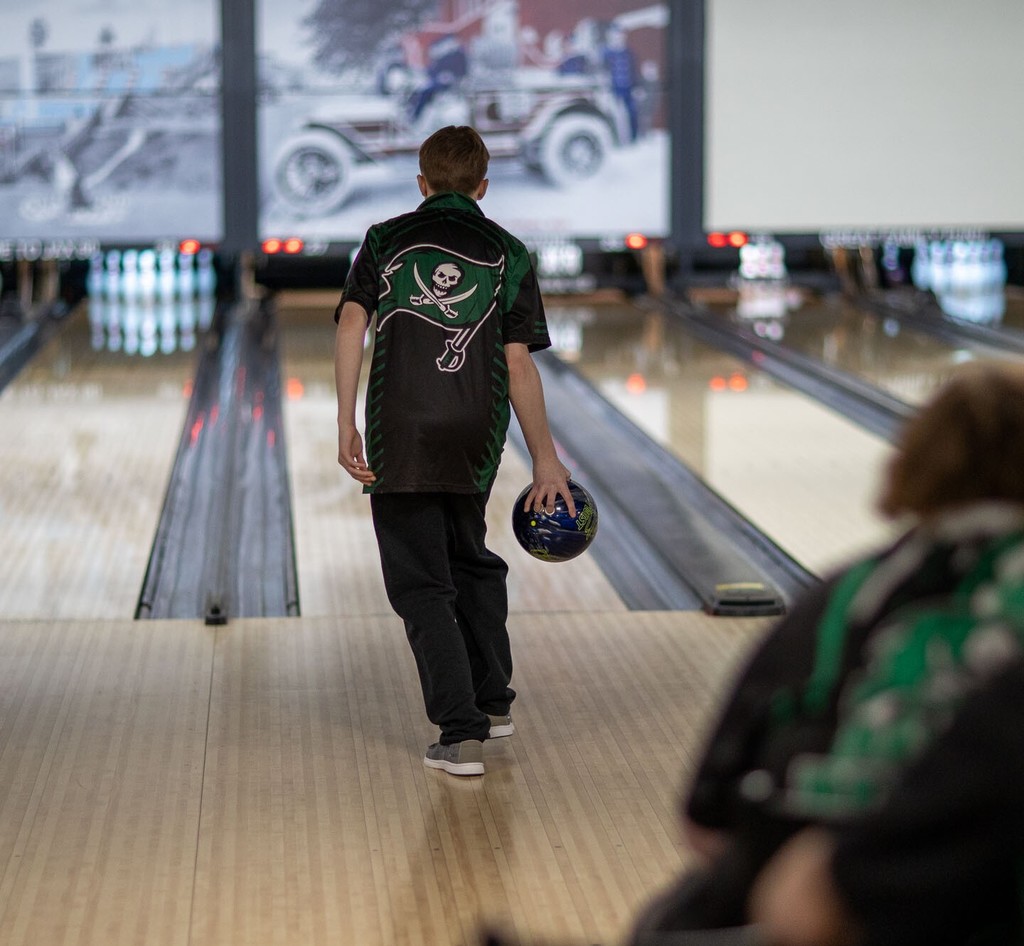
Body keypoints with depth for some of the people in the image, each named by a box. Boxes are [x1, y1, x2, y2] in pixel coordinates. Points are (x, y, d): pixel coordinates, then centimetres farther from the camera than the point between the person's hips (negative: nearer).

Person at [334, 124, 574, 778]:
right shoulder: (507, 253, 5)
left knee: (421, 586, 2)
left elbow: (351, 324, -8)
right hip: (475, 436, 2)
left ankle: (462, 732, -9)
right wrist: (547, 459, 3)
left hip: (399, 435, -2)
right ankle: (493, 701, 35)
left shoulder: (385, 240, 6)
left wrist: (347, 424, -8)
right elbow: (519, 364, 0)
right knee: (471, 559, 24)